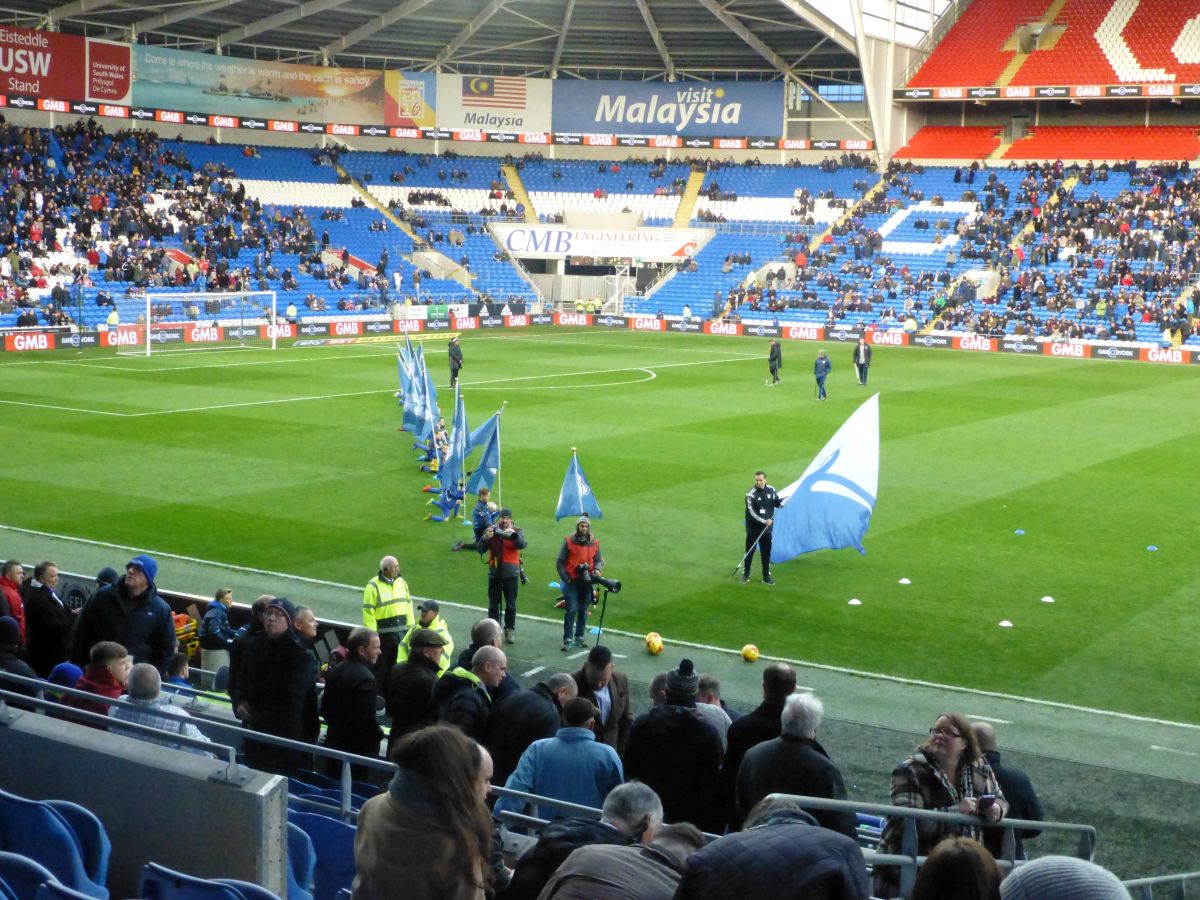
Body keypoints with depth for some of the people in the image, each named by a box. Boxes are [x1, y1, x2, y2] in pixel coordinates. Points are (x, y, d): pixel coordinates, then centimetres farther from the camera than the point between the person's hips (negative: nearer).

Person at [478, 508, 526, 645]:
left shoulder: (516, 532, 1)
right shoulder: (490, 530, 2)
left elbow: (522, 545, -18)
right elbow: (480, 549, -5)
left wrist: (513, 534, -35)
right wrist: (486, 538, -24)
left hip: (511, 573, -1)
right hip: (494, 572, 1)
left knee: (511, 604, 4)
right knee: (493, 604, 6)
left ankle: (510, 630, 13)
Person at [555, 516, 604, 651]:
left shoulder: (594, 543, 4)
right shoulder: (569, 541, -5)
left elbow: (599, 560, 10)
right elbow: (560, 562, -3)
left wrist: (597, 569, -13)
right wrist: (565, 578, -9)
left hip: (587, 582, 3)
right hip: (572, 582, -3)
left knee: (583, 610, 10)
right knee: (571, 610, -10)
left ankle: (579, 637, 21)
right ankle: (567, 640, -7)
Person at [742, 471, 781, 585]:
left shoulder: (771, 490, -1)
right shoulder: (751, 494, -16)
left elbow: (776, 503, 13)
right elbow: (752, 513, -21)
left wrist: (782, 501, -9)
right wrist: (765, 521, -27)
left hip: (766, 527, 4)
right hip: (753, 527, -4)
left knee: (766, 552, 8)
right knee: (749, 551, 4)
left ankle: (766, 576, 17)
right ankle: (745, 575, 17)